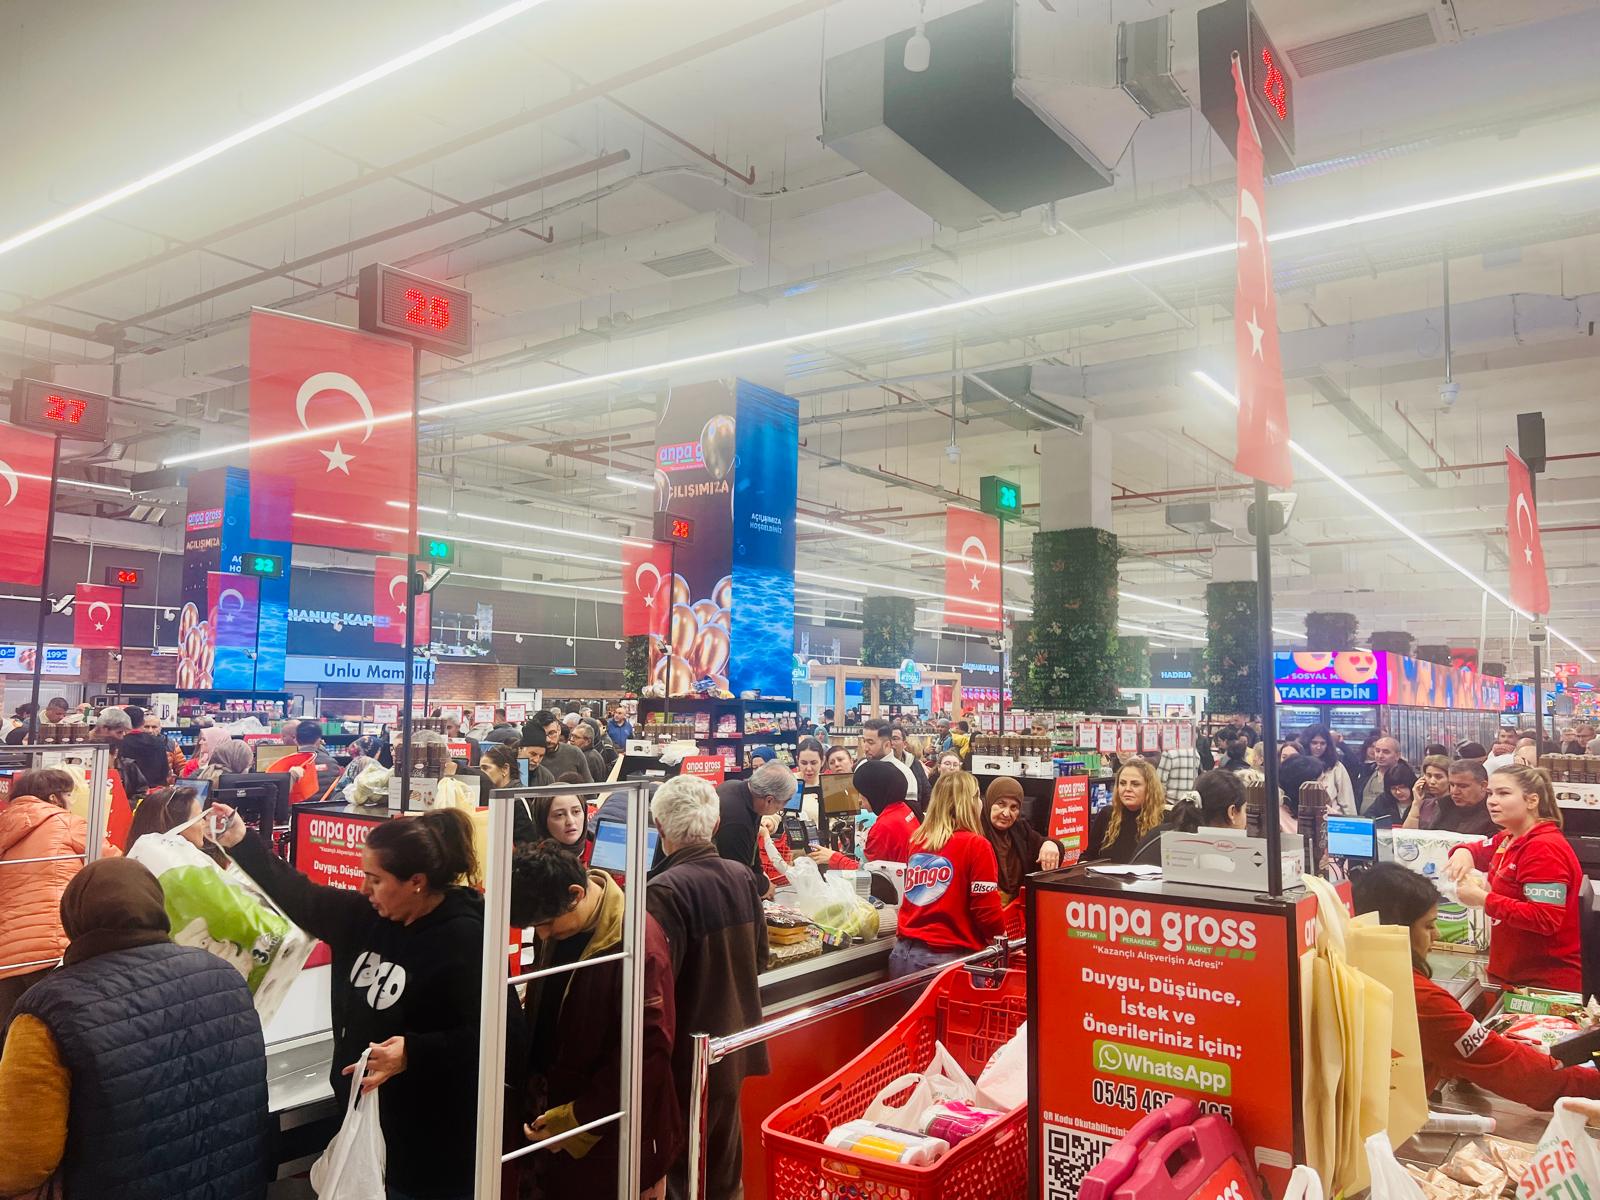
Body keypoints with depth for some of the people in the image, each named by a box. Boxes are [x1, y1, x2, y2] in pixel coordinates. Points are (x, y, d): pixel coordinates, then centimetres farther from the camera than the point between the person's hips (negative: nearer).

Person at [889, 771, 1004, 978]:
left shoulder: (917, 840, 8)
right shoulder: (976, 845, -10)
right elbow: (987, 910, -9)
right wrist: (1001, 938, 9)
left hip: (902, 953, 6)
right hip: (948, 958, -6)